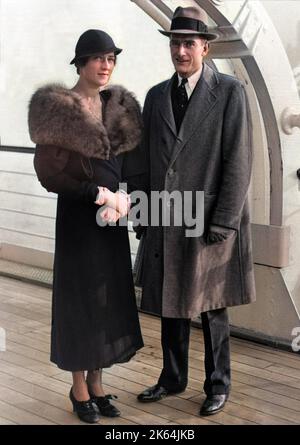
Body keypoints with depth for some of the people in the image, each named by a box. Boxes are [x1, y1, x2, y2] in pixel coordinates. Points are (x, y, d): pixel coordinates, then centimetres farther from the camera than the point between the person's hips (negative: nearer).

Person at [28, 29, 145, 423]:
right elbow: (51, 172, -15)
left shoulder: (120, 106, 7)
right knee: (80, 297, 3)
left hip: (112, 218, 6)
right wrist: (99, 193, -19)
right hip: (77, 217, -6)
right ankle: (79, 387, 18)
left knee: (110, 297, 10)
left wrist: (122, 197, -12)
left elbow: (131, 164, 7)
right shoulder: (57, 108, -10)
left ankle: (96, 382, 24)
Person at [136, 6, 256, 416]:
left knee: (210, 307, 8)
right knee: (171, 304, 14)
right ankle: (173, 378, 30)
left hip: (209, 221, -4)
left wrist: (222, 224, -16)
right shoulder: (157, 96, 8)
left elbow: (238, 162, -12)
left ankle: (218, 384, 25)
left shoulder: (230, 92, -7)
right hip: (166, 222, 4)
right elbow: (147, 160, 11)